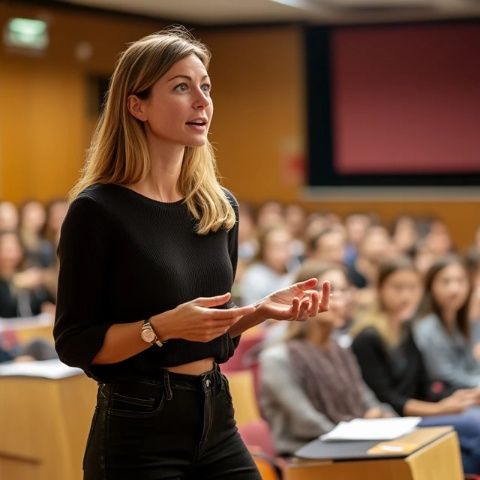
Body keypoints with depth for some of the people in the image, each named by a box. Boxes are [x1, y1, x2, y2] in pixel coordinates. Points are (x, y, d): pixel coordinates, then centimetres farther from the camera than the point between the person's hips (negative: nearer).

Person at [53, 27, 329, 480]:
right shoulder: (98, 211, -12)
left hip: (216, 420, 6)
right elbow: (74, 343, -11)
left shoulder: (221, 207, 6)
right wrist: (163, 326, -24)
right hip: (138, 430, -6)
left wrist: (263, 309, -2)